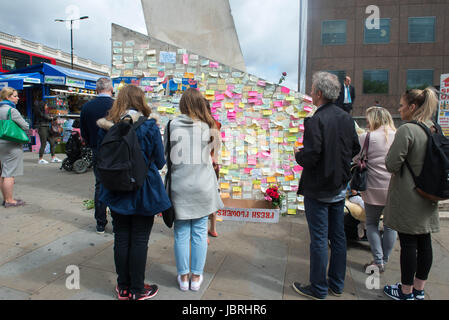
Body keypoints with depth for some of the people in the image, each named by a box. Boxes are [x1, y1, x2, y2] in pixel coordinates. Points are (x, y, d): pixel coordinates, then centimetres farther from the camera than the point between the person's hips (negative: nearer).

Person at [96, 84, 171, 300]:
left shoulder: (106, 126, -2)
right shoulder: (149, 126, -11)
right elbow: (160, 162, -5)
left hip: (116, 191, 4)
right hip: (143, 193, -3)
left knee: (121, 238, 14)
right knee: (139, 240, 7)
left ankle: (123, 288, 29)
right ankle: (137, 291, 21)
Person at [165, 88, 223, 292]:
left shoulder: (172, 125, -5)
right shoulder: (208, 127, -4)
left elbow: (164, 155, 2)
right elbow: (211, 155, 3)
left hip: (179, 187, 0)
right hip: (203, 186, 0)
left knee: (181, 233, 11)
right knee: (199, 232, 11)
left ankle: (183, 277, 23)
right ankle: (197, 277, 23)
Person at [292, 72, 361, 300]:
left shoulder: (315, 121, -20)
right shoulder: (347, 118, 4)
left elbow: (310, 157, -24)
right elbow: (355, 149, 11)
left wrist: (298, 154, -4)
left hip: (318, 189, -7)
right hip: (340, 186, 8)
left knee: (319, 239, 4)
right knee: (338, 236, 16)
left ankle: (318, 289, 18)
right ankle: (337, 284, 32)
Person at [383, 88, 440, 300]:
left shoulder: (407, 130, -18)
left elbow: (392, 165, -20)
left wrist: (390, 155, 0)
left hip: (407, 197, -8)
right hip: (428, 196, 8)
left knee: (408, 244, 3)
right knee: (424, 242, 14)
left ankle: (406, 292, 17)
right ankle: (419, 289, 29)